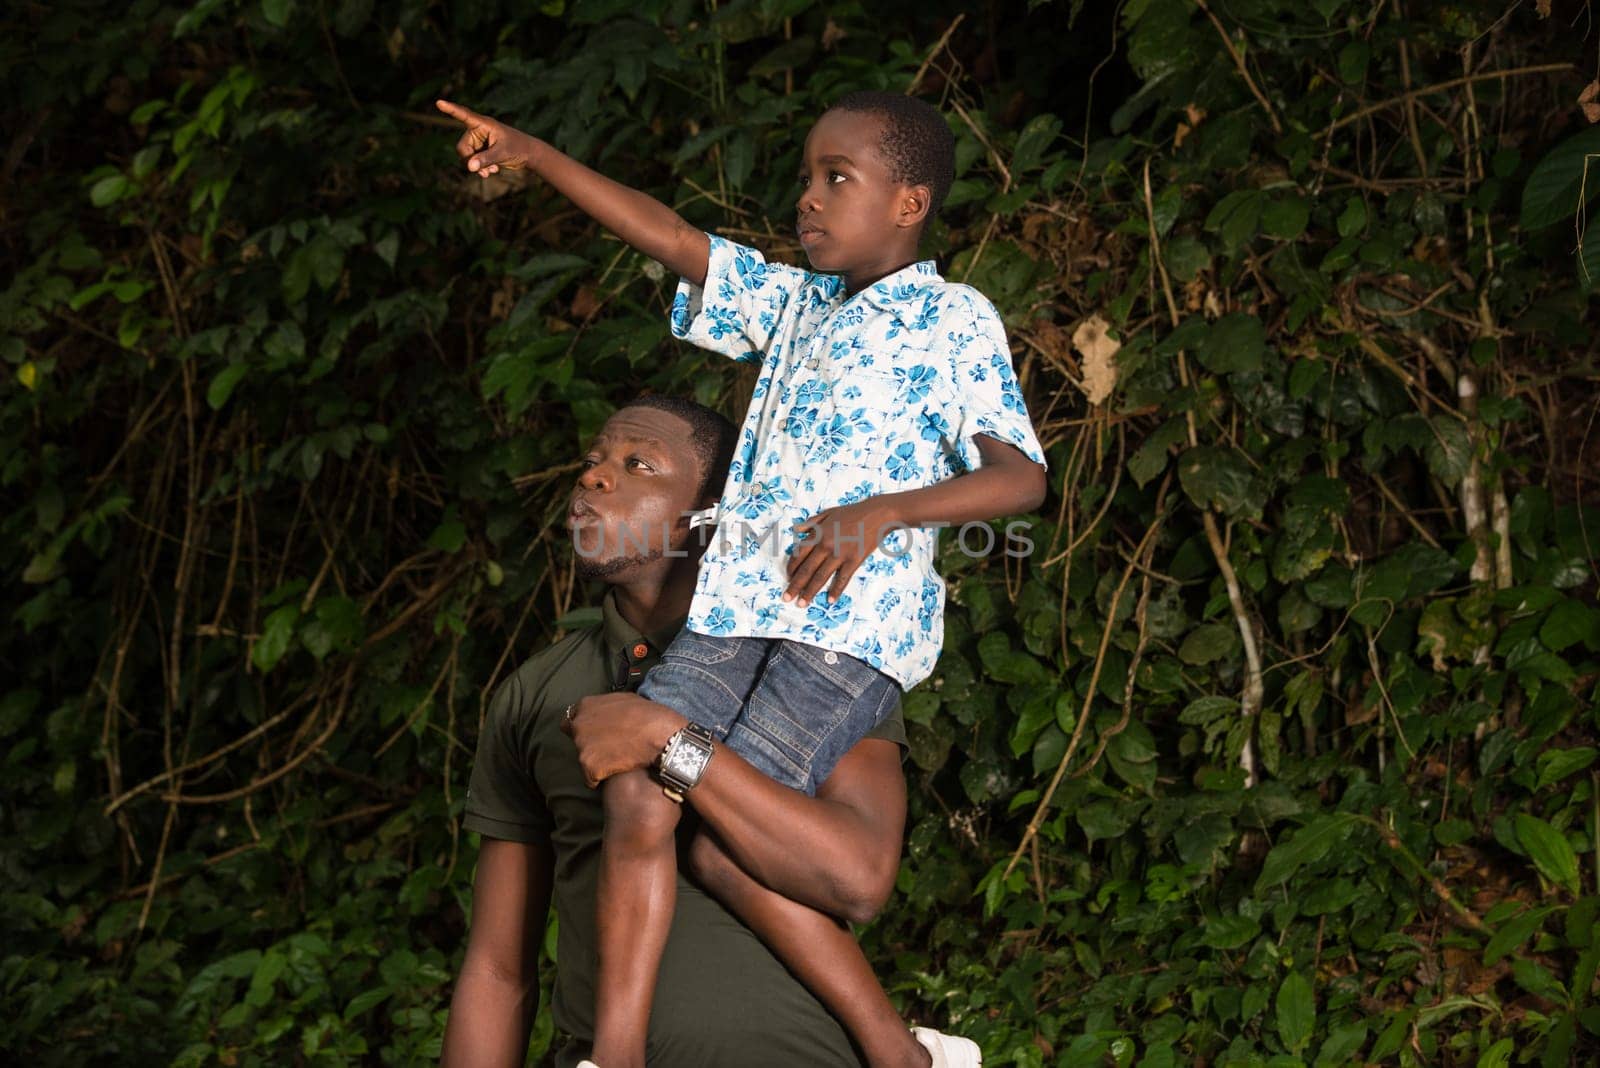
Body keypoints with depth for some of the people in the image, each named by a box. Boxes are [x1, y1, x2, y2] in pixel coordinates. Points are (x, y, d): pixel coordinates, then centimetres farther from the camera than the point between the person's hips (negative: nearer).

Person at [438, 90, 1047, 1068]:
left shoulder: (953, 318, 2)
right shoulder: (796, 302, 23)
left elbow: (1022, 476, -7)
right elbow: (672, 238, 25)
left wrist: (883, 512, -21)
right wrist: (534, 156, 21)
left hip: (854, 625, -7)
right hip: (736, 609, 7)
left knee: (724, 835, -19)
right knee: (639, 794, -15)